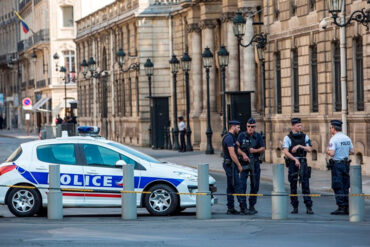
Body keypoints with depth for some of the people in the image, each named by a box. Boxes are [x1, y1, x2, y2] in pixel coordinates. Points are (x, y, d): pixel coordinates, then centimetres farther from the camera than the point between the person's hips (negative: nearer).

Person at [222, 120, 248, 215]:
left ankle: (230, 209, 11)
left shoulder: (231, 137, 18)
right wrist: (239, 165, -14)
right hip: (231, 164, -11)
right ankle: (243, 208, -14)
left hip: (229, 164, 11)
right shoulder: (229, 138, -16)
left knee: (230, 187, 9)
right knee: (237, 186, -11)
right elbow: (232, 154, -20)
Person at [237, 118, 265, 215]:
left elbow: (263, 148, 3)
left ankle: (252, 206, 14)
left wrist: (255, 150, -16)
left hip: (255, 163, 2)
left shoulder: (258, 136, 5)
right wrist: (243, 154, -23)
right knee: (242, 184, -11)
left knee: (255, 185, 5)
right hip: (244, 163, -2)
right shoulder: (242, 136, 0)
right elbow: (237, 148, -5)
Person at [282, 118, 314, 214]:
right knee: (293, 186, 3)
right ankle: (295, 207, 10)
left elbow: (309, 149, 2)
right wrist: (295, 160, -23)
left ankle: (309, 207, -8)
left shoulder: (305, 137, 9)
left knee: (306, 185, -5)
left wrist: (299, 146, -13)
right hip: (292, 162, -2)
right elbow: (286, 152, -12)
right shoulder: (288, 138, -1)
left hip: (303, 162, 2)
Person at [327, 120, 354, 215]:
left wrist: (328, 151, 0)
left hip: (337, 164, -7)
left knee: (337, 187, -3)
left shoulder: (334, 139, -13)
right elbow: (352, 152, 11)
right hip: (346, 163, 7)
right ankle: (347, 207, 11)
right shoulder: (347, 138, 8)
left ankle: (341, 207, -6)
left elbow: (332, 153, -20)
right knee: (346, 187, 10)